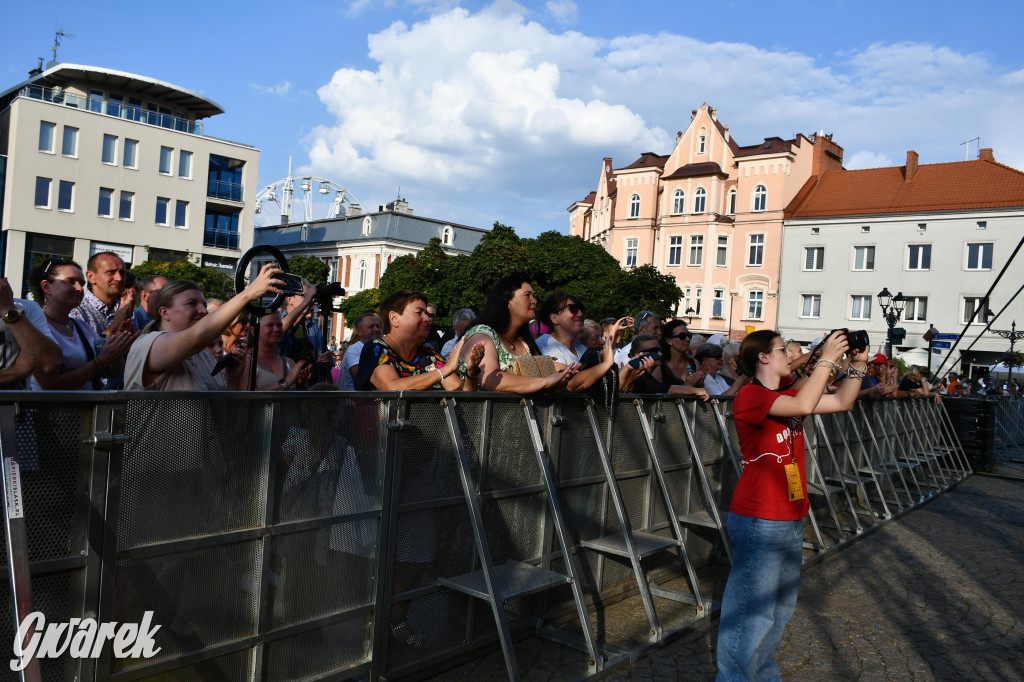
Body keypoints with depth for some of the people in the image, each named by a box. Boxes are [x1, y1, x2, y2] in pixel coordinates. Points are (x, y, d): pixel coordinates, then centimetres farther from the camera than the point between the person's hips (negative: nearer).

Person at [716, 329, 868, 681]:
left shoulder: (789, 394, 12)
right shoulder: (749, 395, -15)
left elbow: (842, 402, 16)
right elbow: (803, 406, -28)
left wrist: (857, 364, 5)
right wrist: (827, 359, -20)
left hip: (791, 518, 9)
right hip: (759, 521, -9)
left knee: (781, 609, 19)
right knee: (753, 612, -3)